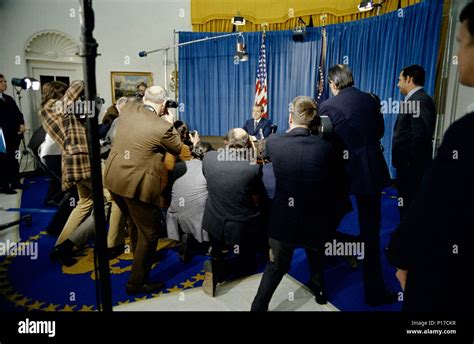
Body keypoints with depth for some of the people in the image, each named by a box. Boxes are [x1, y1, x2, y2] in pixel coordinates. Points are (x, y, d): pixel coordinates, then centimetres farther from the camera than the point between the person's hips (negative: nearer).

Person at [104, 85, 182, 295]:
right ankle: (137, 282, 19)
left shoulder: (129, 109, 0)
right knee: (149, 232, 9)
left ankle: (141, 259, 50)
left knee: (133, 223, 27)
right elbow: (177, 149, 1)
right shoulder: (163, 127, -18)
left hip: (114, 178, 8)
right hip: (137, 185, -8)